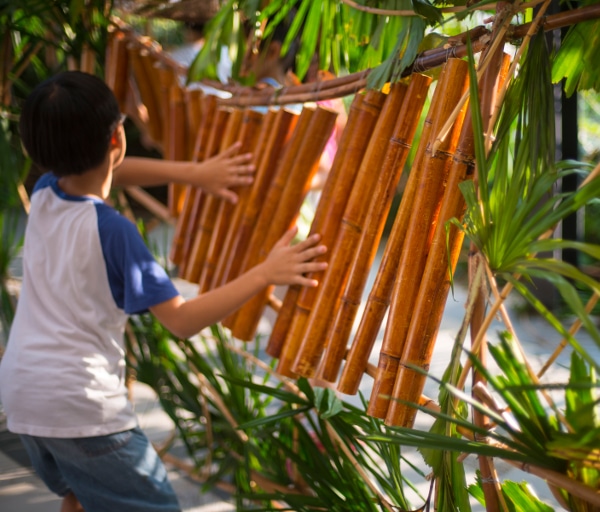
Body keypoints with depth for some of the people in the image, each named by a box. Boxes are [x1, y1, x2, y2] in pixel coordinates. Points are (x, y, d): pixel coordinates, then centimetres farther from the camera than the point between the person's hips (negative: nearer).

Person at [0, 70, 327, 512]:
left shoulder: (43, 193, 0)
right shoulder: (110, 229, -21)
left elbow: (103, 172, 22)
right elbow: (182, 321, -20)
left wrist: (189, 172, 17)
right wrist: (265, 273, -21)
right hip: (83, 407, -8)